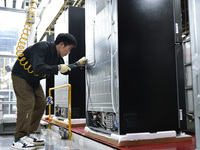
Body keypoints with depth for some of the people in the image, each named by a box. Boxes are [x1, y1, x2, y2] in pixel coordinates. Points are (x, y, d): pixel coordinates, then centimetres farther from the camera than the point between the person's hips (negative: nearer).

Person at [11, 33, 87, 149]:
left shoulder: (57, 56, -1)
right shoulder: (42, 47, -29)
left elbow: (65, 70, 13)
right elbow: (38, 69, -41)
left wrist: (78, 64, 1)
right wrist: (58, 67, -35)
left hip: (34, 81, 9)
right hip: (21, 76, -9)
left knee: (41, 103, 3)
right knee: (27, 103, -18)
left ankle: (29, 134, 10)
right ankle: (18, 140, -14)